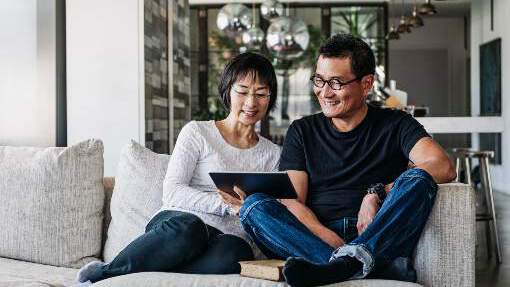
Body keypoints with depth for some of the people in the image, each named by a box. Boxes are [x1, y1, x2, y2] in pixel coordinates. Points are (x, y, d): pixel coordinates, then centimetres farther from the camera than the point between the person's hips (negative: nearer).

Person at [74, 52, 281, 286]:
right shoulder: (197, 132, 10)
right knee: (187, 228, -41)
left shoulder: (273, 154, 20)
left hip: (233, 238, 2)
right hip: (182, 221, -2)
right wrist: (227, 204, -14)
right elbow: (172, 192, -2)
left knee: (228, 256, -38)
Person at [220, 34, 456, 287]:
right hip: (314, 238, 2)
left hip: (380, 239, -1)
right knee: (253, 205, -22)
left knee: (417, 180, -24)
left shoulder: (394, 125, 11)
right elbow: (291, 202, 3)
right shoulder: (302, 131, 15)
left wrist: (377, 193, -16)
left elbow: (443, 167, -6)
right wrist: (332, 241, -16)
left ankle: (346, 263, -45)